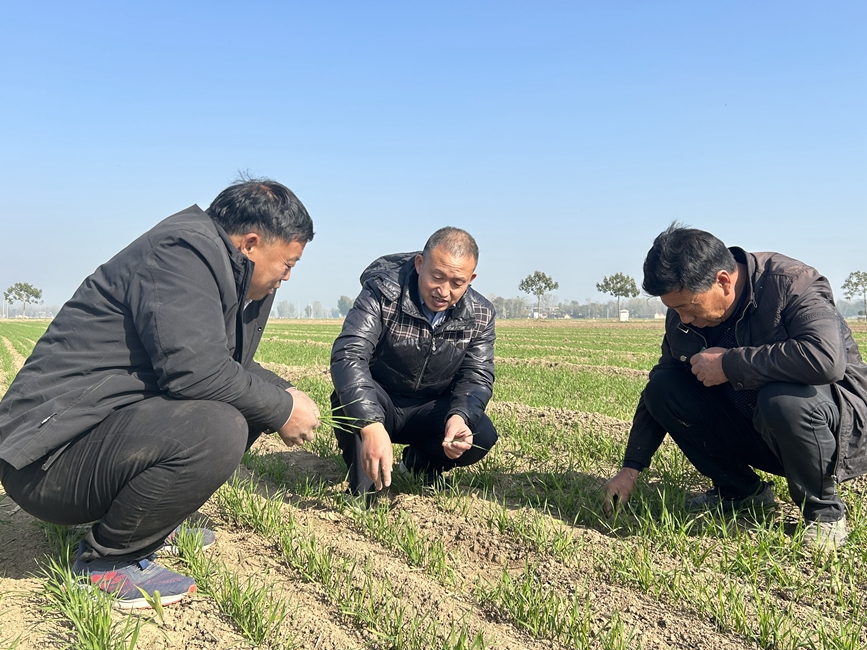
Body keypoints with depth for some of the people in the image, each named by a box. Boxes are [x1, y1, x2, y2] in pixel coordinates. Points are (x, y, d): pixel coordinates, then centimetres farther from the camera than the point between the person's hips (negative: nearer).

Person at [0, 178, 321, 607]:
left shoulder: (226, 273, 13)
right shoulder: (183, 249, -17)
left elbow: (228, 363, 24)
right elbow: (193, 368, -29)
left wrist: (285, 393, 8)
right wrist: (282, 409, -15)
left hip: (115, 423, 10)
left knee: (241, 405, 8)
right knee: (216, 429, -31)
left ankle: (153, 523, 13)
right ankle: (105, 558, -7)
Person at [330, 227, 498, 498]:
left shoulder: (481, 315, -9)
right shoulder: (382, 294, -24)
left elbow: (478, 376, -10)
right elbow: (348, 356, -36)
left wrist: (460, 416, -35)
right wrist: (371, 426, -52)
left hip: (429, 412, 3)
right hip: (374, 406, -3)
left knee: (482, 436, -23)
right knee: (352, 393, -35)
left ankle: (418, 464, 10)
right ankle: (363, 490, -12)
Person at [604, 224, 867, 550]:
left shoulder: (792, 283, -24)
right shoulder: (684, 317, -6)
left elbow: (826, 358, -42)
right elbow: (656, 392, 2)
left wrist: (729, 363, -32)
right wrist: (630, 469, -4)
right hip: (751, 427, 6)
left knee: (783, 400, -38)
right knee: (663, 389, -12)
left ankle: (824, 510, -9)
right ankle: (741, 490, 6)